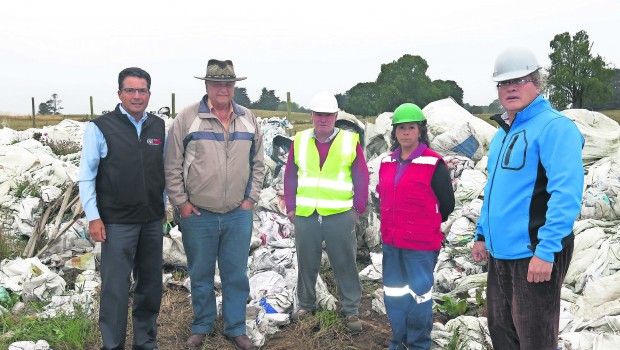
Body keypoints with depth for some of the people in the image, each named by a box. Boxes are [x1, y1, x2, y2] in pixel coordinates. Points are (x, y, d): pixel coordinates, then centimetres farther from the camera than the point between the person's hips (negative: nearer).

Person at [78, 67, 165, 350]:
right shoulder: (100, 127, -6)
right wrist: (93, 217, -8)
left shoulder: (159, 127, 6)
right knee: (115, 288, 0)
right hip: (117, 223, -4)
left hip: (152, 221, 4)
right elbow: (86, 176, -5)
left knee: (150, 285, 12)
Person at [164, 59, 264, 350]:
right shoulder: (187, 119, -5)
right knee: (201, 275, 12)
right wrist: (181, 203, -4)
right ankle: (202, 327, 31)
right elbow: (172, 166, -3)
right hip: (197, 216, -2)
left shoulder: (248, 119, 5)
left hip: (239, 215, 2)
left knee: (236, 275, 10)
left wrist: (251, 198, 5)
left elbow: (258, 164, 11)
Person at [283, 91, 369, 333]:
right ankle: (306, 304, 31)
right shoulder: (300, 141, 6)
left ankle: (351, 311, 17)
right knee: (306, 263, 14)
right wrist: (290, 207, 5)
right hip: (305, 215, 2)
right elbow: (290, 176, 9)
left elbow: (361, 177, 2)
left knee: (345, 264, 6)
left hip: (340, 215, -2)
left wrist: (358, 208, -2)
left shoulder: (350, 141, 0)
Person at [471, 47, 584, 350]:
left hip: (533, 256, -9)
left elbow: (566, 194, -22)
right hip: (500, 252, 9)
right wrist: (482, 234, 19)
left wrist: (547, 251, -26)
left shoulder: (554, 126, -14)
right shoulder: (502, 133, 15)